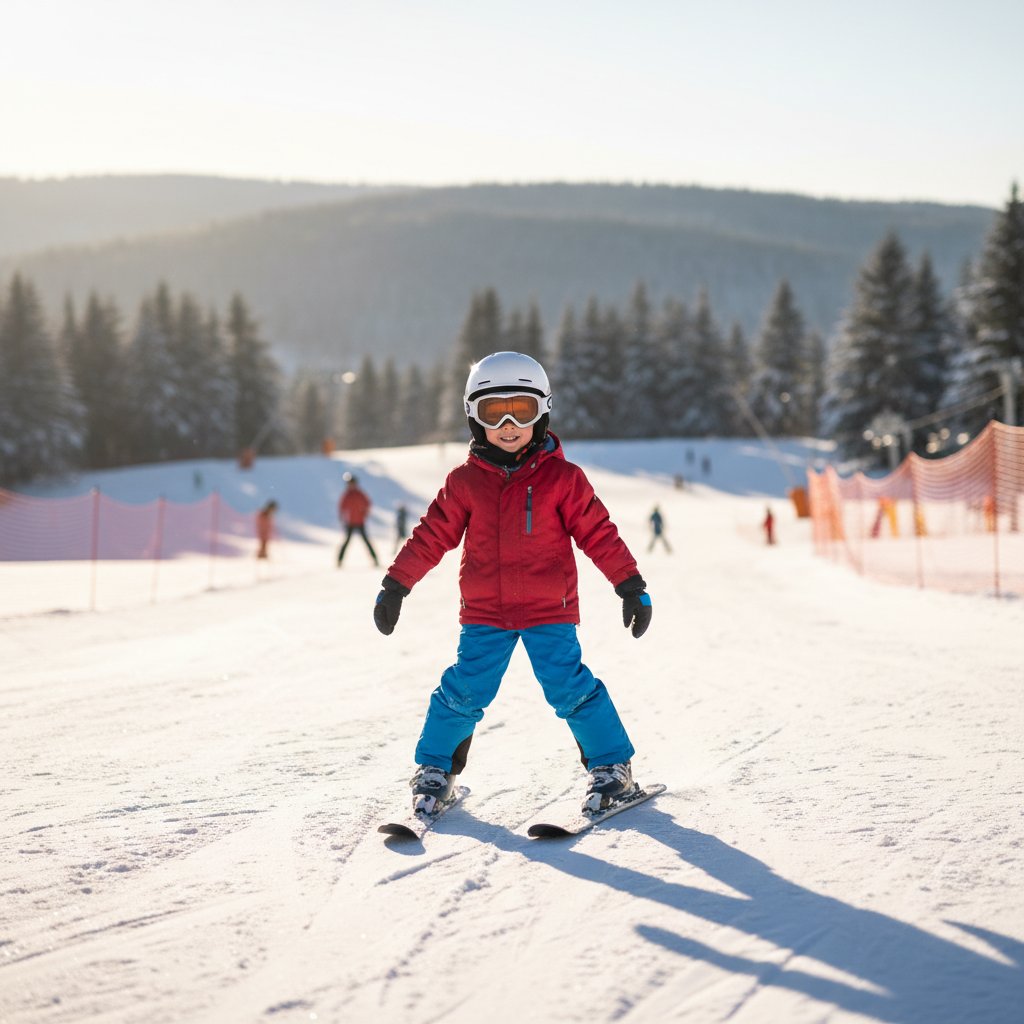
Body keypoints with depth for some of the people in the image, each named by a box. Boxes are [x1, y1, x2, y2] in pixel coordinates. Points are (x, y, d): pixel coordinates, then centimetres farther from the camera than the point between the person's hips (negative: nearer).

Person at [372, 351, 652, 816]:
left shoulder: (562, 478, -2)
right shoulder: (465, 481, 3)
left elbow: (597, 533, 0)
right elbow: (432, 535, 8)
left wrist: (632, 586, -1)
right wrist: (395, 585, 8)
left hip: (549, 610, -1)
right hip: (483, 612, 2)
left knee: (569, 686, -8)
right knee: (464, 691, -2)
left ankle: (611, 766, 8)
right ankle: (435, 769, 17)